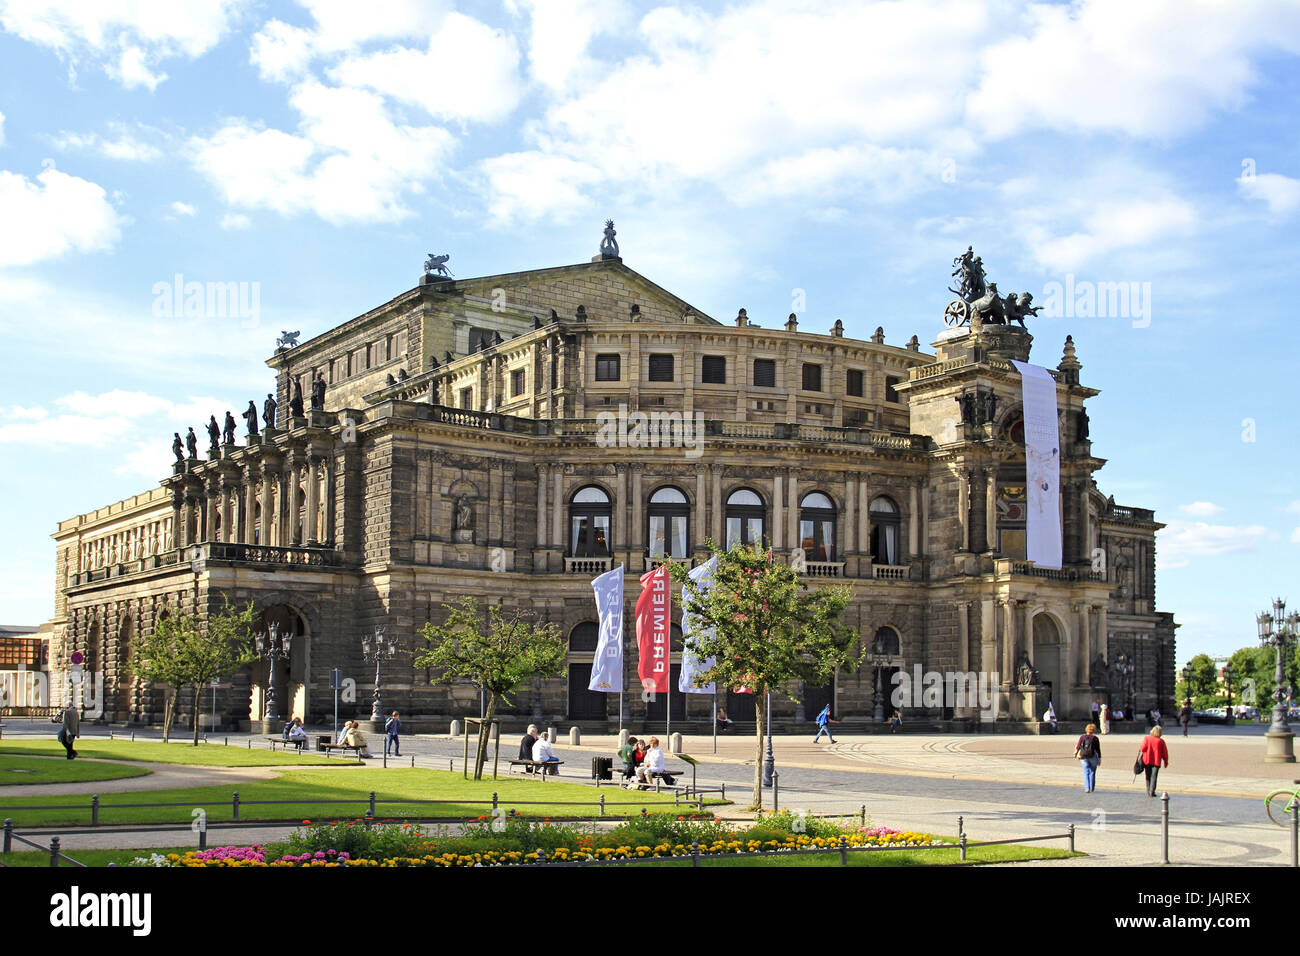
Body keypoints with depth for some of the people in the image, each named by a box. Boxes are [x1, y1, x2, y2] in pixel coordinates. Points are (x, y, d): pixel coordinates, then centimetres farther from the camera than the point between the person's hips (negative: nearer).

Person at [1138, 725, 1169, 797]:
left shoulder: (1146, 738, -2)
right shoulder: (1161, 741, -1)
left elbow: (1144, 747, -14)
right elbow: (1165, 752, 1)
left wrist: (1141, 753, 6)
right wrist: (1166, 762, 11)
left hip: (1147, 760, 1)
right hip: (1156, 761, -1)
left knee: (1148, 777, 13)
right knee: (1154, 777, 0)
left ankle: (1148, 791, 13)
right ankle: (1152, 792, -11)